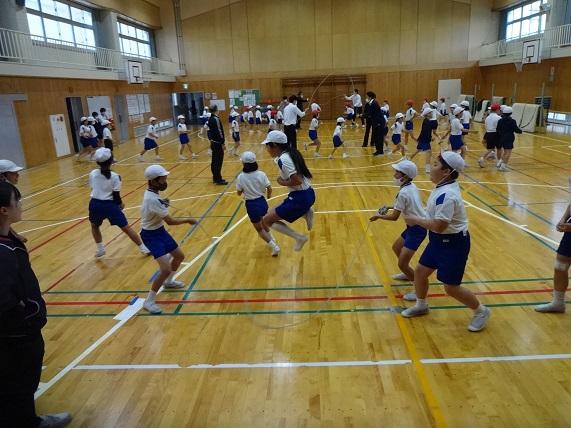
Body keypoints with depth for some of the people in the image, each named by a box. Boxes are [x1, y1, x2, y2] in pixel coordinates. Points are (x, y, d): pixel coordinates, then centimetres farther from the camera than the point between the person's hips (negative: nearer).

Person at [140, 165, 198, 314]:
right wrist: (188, 220, -11)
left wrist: (163, 204, 2)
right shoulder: (152, 200, -30)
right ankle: (149, 301, -2)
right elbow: (170, 221, -25)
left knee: (179, 256, 22)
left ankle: (168, 282, 47)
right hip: (151, 235, -10)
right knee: (166, 269, -18)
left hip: (159, 230, 10)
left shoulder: (153, 193, -1)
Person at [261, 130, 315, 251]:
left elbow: (297, 181, -27)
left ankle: (299, 237, -3)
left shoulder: (282, 160, -20)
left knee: (267, 220, 1)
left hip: (300, 198, -10)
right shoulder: (290, 153, 9)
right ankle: (306, 212, 9)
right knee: (273, 213, 28)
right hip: (308, 194, 10)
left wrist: (282, 182, -11)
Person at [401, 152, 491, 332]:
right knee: (420, 271, 17)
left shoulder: (447, 195, -30)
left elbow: (438, 226, -32)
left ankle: (481, 311, 27)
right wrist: (419, 219, 5)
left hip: (453, 244, -10)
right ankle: (421, 305, 40)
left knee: (451, 288, 2)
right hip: (440, 240, 10)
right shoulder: (444, 187, 2)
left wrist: (415, 219, -20)